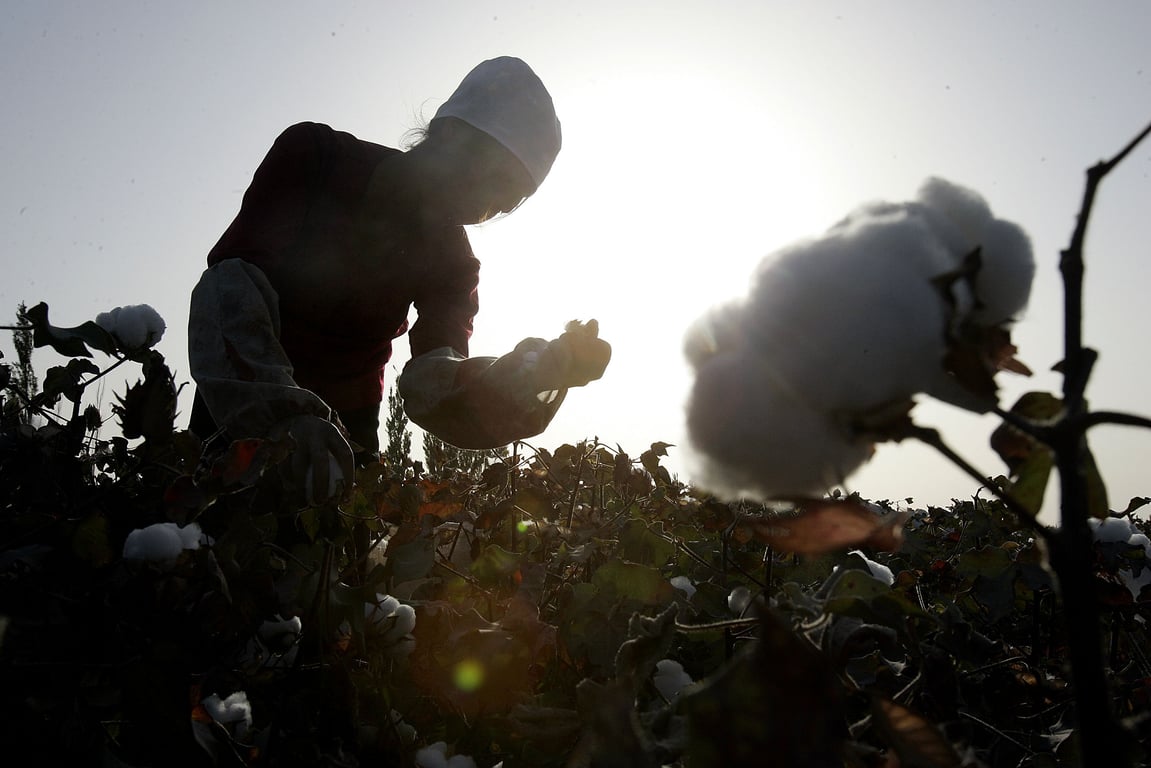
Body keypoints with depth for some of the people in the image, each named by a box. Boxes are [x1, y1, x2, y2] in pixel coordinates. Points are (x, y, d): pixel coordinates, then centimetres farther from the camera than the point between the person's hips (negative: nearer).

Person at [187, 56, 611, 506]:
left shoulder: (450, 259, -7)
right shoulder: (314, 155, -15)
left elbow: (432, 389, -20)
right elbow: (231, 280, -29)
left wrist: (540, 375, -38)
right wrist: (281, 411, -45)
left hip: (343, 423, 2)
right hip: (237, 409, -2)